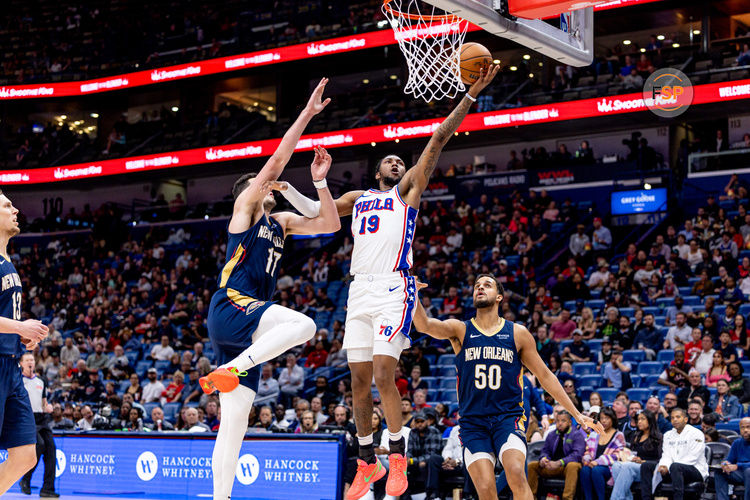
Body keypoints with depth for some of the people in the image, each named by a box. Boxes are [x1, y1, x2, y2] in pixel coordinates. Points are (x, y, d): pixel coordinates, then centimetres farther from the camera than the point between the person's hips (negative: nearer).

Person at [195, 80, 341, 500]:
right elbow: (277, 161, -6)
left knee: (235, 418, 3)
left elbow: (330, 224, 19)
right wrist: (307, 114, -7)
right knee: (303, 325, -31)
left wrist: (320, 181, 9)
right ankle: (228, 369, -25)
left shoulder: (281, 222, 24)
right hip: (230, 310, -8)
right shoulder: (245, 207, 4)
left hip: (249, 323, 8)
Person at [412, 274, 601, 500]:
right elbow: (425, 325, -15)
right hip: (473, 422, 0)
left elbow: (545, 376, 12)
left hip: (508, 417, 0)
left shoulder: (518, 334, 6)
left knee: (516, 474, -27)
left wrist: (577, 415, 10)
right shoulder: (460, 330, 5)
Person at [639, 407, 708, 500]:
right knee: (646, 465, -7)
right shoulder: (668, 435, 17)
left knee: (675, 466, -39)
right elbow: (666, 455, 10)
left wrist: (668, 468, -19)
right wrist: (663, 466, -17)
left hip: (696, 470, -7)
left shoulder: (696, 433, -5)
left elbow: (692, 458, -14)